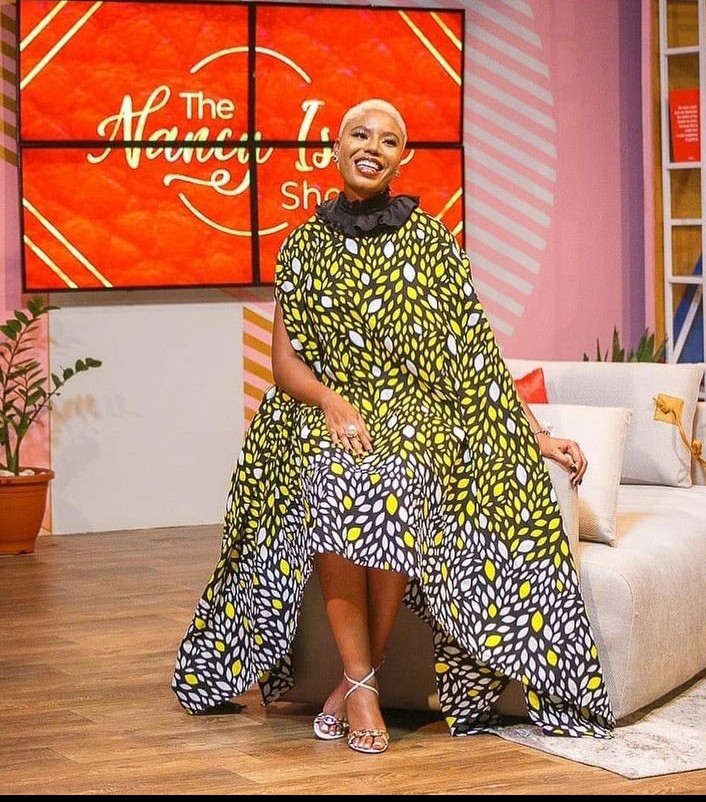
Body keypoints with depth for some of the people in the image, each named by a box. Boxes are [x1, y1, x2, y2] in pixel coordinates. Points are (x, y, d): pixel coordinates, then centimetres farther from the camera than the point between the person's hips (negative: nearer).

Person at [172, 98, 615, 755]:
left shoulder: (431, 241, 7)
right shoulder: (304, 245, 10)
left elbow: (476, 357, 8)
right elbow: (284, 358, 5)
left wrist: (538, 436, 2)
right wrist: (331, 401, -16)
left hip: (415, 414, -1)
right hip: (327, 413, 1)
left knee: (393, 485, -36)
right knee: (334, 483, -36)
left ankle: (357, 679, -20)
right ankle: (361, 685, -28)